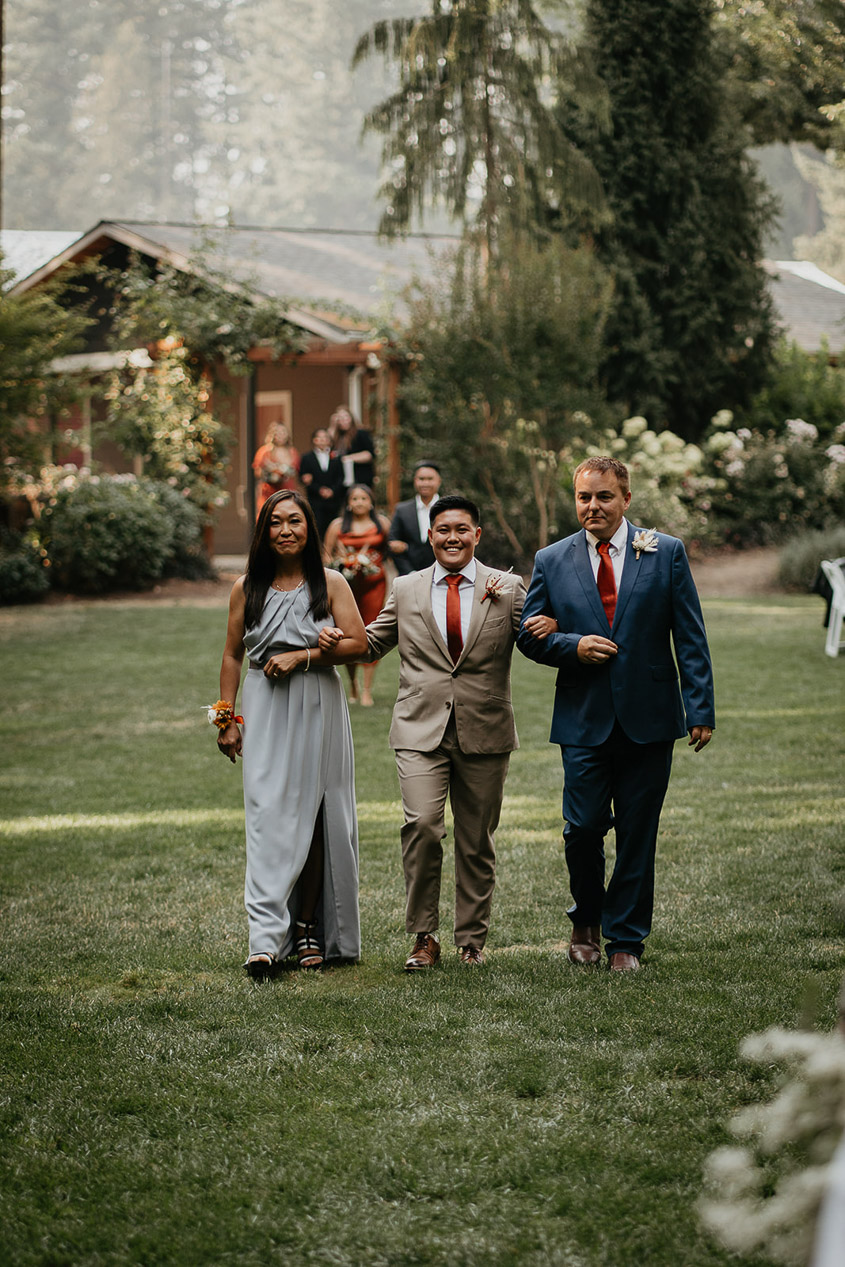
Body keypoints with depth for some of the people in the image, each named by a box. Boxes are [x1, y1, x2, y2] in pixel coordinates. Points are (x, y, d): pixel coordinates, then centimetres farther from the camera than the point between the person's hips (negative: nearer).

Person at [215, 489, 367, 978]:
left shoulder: (331, 584, 4)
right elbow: (232, 655, 13)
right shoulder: (248, 588, 9)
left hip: (318, 708, 0)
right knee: (269, 815, -9)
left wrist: (302, 655, -13)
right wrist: (227, 718, 8)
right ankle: (267, 938, -15)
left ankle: (309, 927, 10)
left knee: (313, 816, 1)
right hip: (266, 711, 0)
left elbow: (358, 642, -4)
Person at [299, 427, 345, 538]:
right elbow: (303, 479, -1)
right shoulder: (306, 458, 7)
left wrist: (332, 490, -11)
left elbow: (341, 478, 6)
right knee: (317, 530, -11)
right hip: (315, 502, -2)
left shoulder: (336, 458, 11)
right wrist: (319, 490, -12)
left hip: (333, 501, 2)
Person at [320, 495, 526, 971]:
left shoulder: (507, 589, 5)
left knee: (477, 842, 8)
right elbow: (374, 641, 18)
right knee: (422, 826, -17)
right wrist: (336, 640, -1)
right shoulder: (406, 590, 9)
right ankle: (424, 937, -5)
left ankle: (472, 940, 22)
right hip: (421, 731, 0)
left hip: (484, 734, 0)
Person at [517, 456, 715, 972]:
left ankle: (625, 939, 16)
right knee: (583, 827, -2)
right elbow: (529, 635, 10)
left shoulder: (666, 553, 2)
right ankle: (586, 923, 24)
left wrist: (701, 709, -5)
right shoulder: (552, 561, 6)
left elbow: (690, 637, 1)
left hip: (648, 718, -1)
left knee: (638, 833, 3)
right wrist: (574, 646, -10)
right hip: (584, 719, 1)